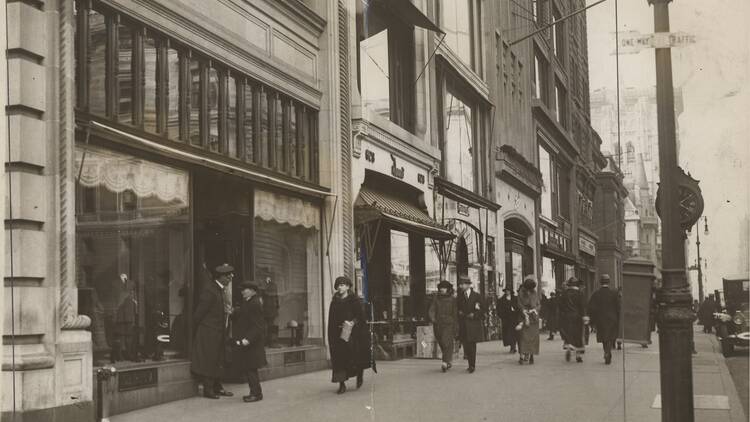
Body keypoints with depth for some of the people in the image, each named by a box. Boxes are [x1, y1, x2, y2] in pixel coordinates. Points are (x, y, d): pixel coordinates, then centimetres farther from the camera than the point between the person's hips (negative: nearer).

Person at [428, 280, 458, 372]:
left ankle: (445, 363, -21)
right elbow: (431, 310, 1)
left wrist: (456, 327, 0)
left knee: (447, 342, -16)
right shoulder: (436, 298, 7)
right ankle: (449, 361, 28)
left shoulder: (452, 299, 0)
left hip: (449, 324, -4)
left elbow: (455, 314, 2)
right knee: (442, 344, 11)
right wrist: (432, 318, -19)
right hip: (437, 325, 4)